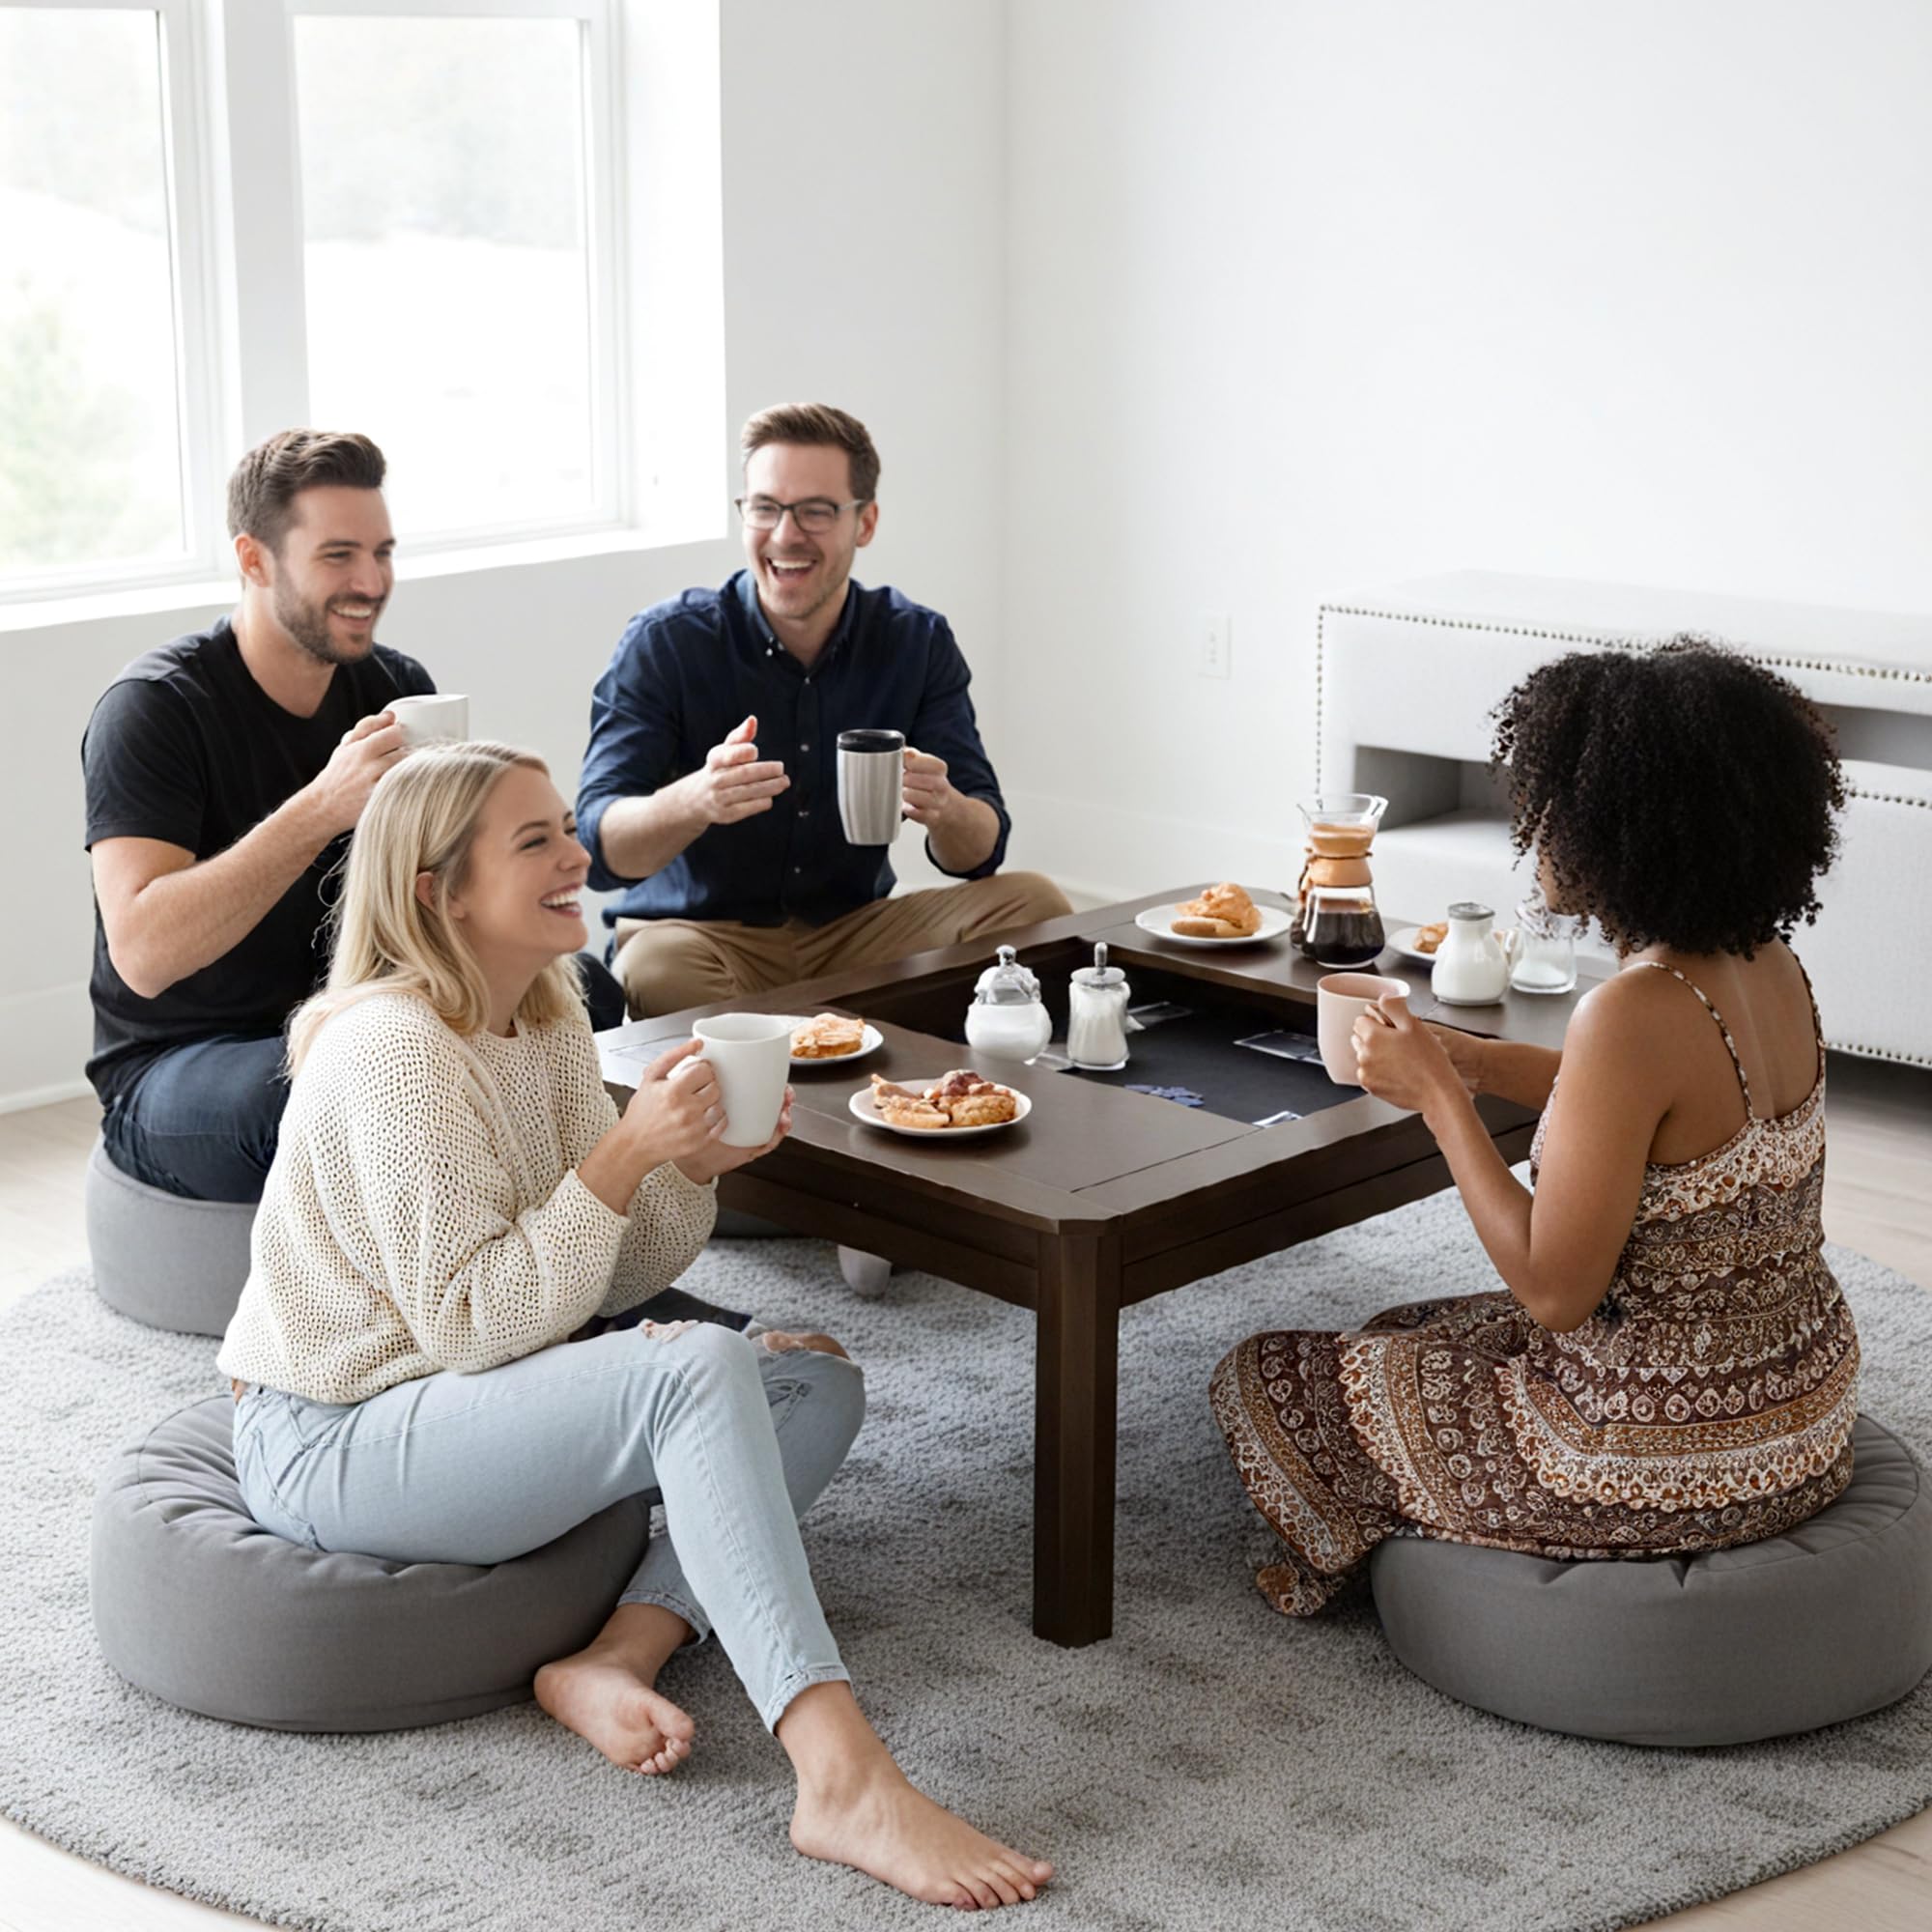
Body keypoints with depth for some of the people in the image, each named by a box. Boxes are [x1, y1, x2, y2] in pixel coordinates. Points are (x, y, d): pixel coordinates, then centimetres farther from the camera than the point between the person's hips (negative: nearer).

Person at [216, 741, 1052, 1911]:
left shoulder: (549, 1019, 7)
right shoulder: (395, 1050, -20)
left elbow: (612, 1280, 7)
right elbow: (469, 1324, -24)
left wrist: (695, 1168, -11)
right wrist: (626, 1152, -26)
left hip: (467, 1402, 10)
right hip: (335, 1446, -10)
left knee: (818, 1382, 0)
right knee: (701, 1368, -32)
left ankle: (619, 1658, -17)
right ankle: (842, 1780, -39)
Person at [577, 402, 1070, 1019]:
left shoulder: (918, 643, -1)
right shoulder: (664, 643, -11)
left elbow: (980, 853, -5)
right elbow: (601, 850, -20)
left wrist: (942, 809, -31)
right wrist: (696, 801, -43)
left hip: (854, 932, 4)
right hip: (699, 930, -3)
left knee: (1032, 902, -15)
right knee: (657, 970, -37)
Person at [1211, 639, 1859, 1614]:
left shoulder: (1633, 1015, -30)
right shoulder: (1769, 966, -3)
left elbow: (1552, 1290, -25)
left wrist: (1437, 1095, -17)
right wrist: (1471, 1059, 6)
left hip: (1668, 1461, -9)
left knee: (1268, 1382, 10)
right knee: (1422, 1334, 30)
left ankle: (1336, 1564, 34)